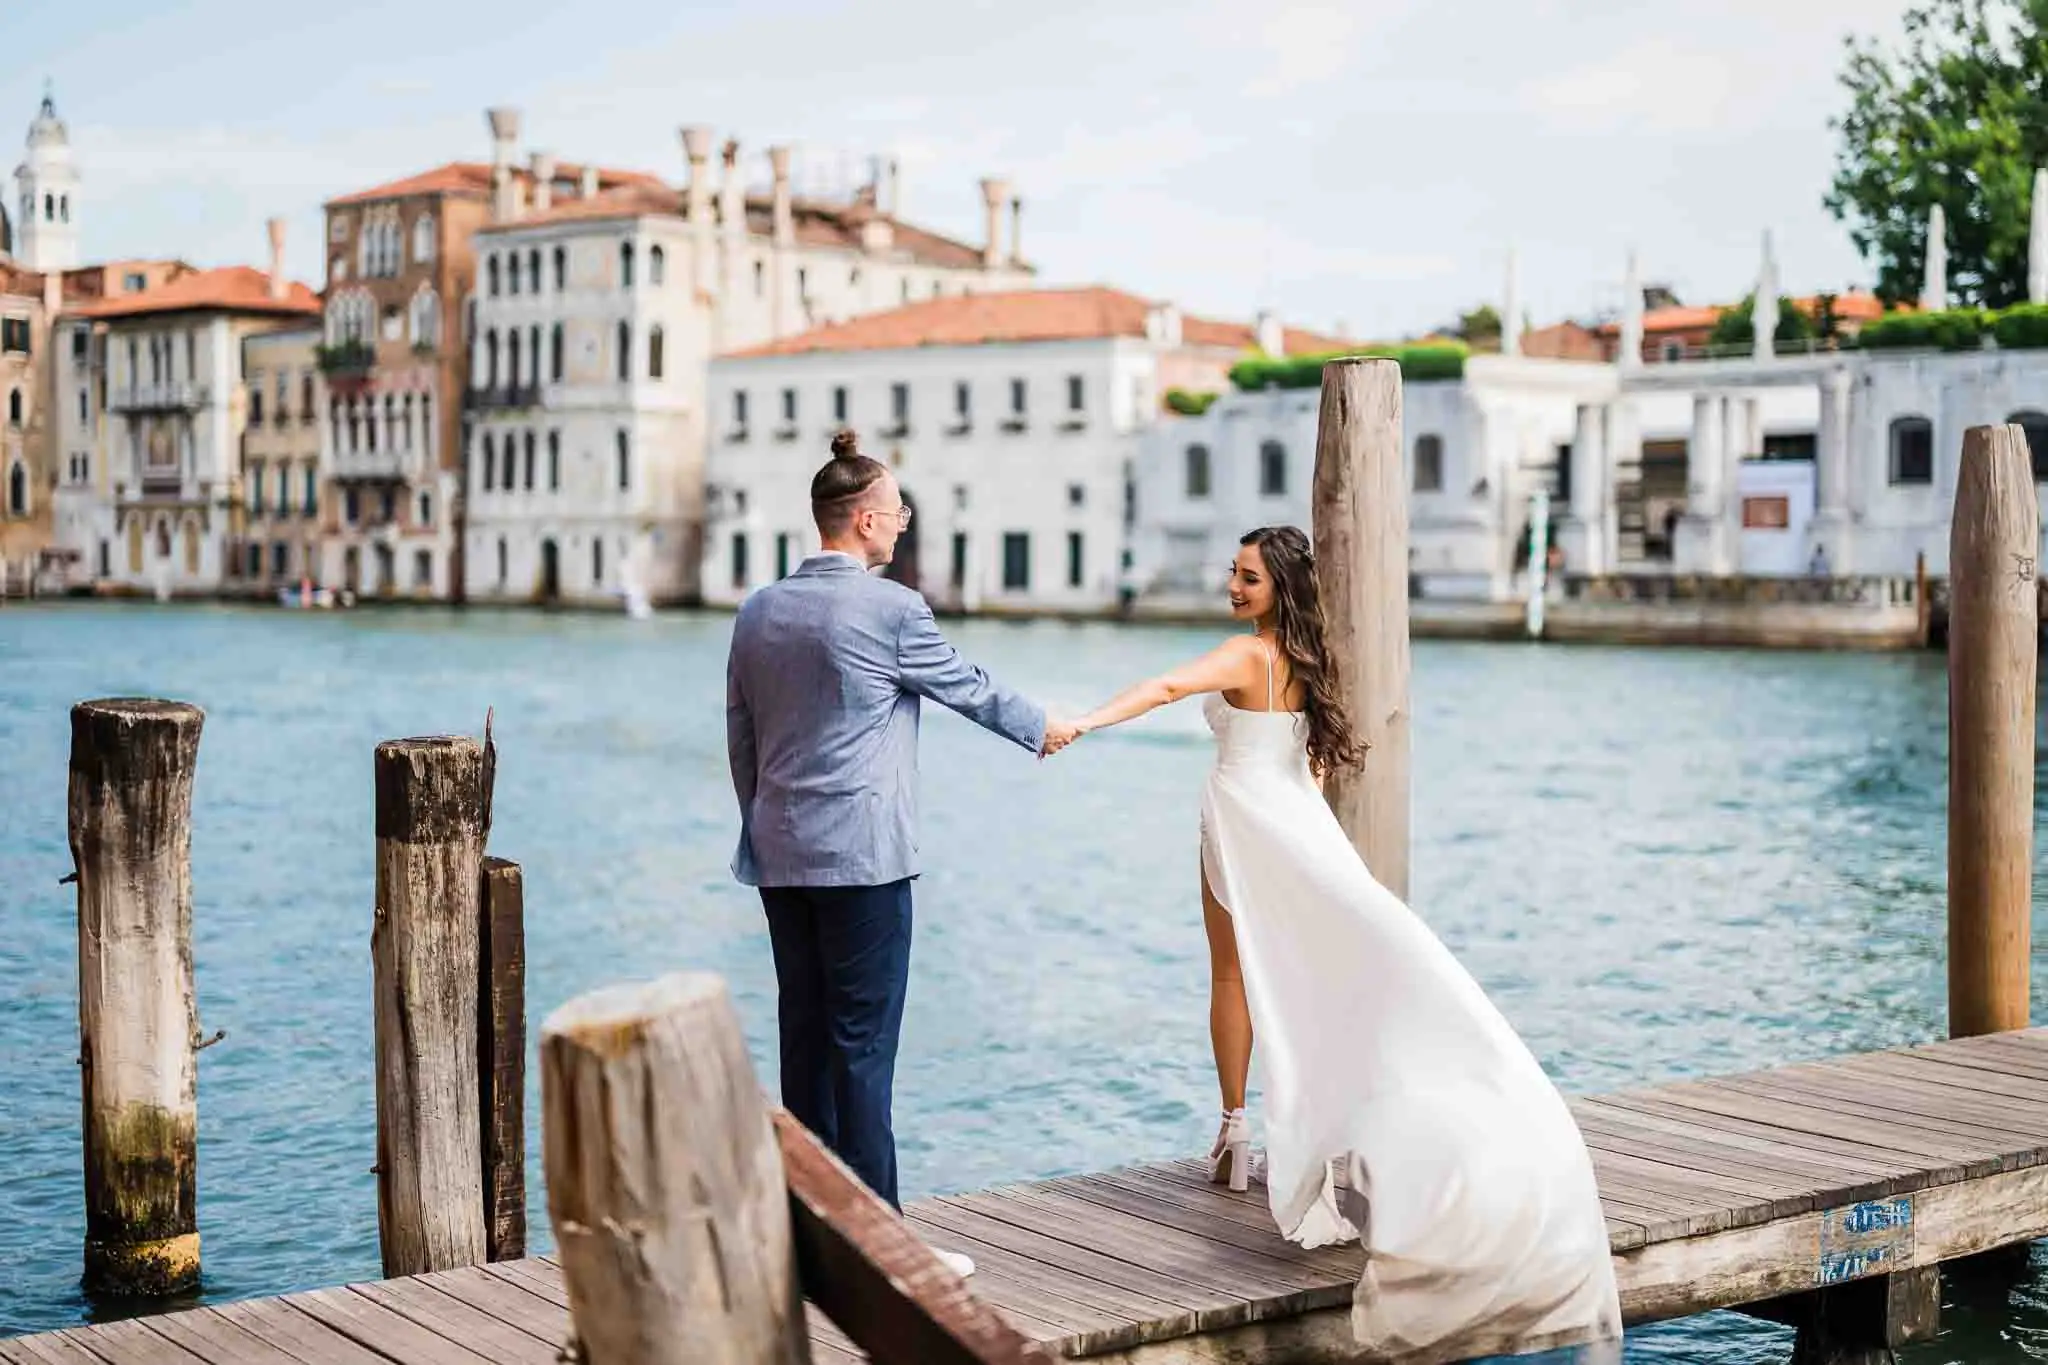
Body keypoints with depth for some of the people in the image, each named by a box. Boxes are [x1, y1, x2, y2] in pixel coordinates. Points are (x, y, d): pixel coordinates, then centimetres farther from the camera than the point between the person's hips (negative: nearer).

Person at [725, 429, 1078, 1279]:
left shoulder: (758, 611, 10)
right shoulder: (891, 608, -10)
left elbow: (740, 738, 15)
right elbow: (968, 688, 2)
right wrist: (1041, 731, 19)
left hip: (780, 856, 7)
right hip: (861, 857, -7)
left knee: (804, 1036, 11)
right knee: (864, 1045, -4)